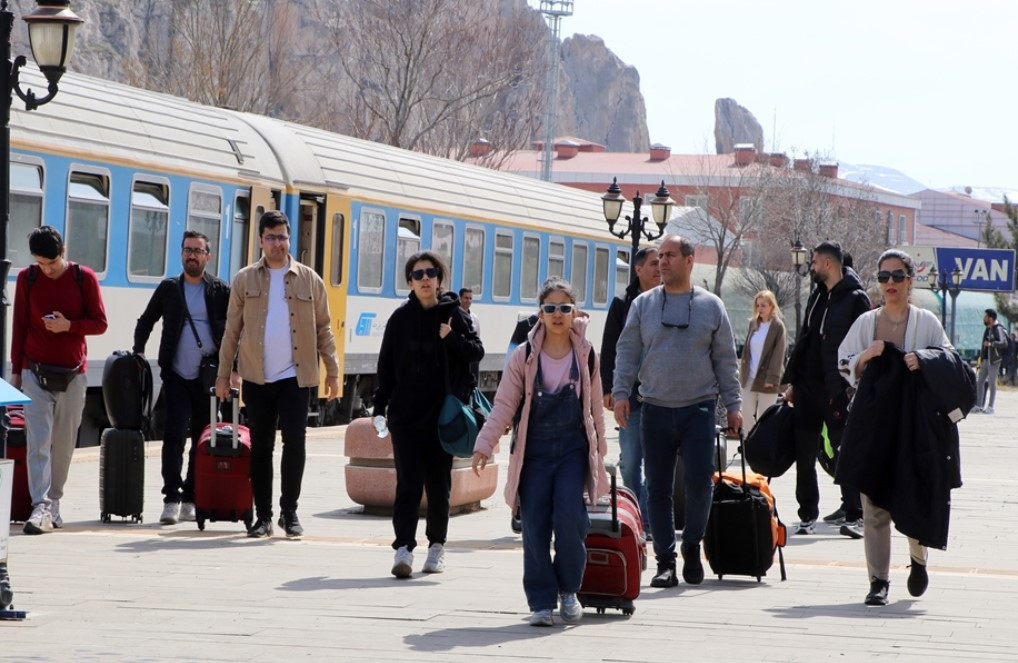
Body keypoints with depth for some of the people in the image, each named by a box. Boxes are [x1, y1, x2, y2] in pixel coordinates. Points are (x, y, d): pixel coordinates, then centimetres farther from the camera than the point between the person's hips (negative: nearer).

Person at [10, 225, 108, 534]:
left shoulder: (84, 277, -1)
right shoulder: (27, 278, 2)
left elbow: (100, 323, 0)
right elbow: (19, 326, 7)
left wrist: (69, 325, -18)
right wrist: (16, 370, 6)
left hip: (73, 373, 0)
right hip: (36, 372, 0)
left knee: (64, 442, 5)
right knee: (38, 441, -10)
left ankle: (54, 502, 18)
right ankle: (41, 507, -17)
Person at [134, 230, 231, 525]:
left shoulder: (220, 291, 4)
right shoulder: (168, 288, 8)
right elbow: (145, 321, 19)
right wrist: (138, 352, 7)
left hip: (209, 379, 0)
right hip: (176, 378, 0)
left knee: (202, 441, 5)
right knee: (174, 437, -11)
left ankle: (190, 499, 13)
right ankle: (171, 499, -11)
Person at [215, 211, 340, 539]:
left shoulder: (309, 280, 5)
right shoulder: (245, 280, 6)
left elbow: (323, 329, 8)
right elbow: (232, 330, 8)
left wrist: (332, 372, 4)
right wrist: (223, 374, 5)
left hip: (295, 376, -1)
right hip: (256, 377, 1)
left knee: (294, 442, -8)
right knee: (261, 447, 5)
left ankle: (289, 512, 6)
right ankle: (263, 517, 11)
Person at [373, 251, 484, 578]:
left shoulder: (454, 314, 2)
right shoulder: (401, 318, 5)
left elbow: (477, 352, 0)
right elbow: (386, 364, 7)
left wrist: (452, 339, -18)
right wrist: (380, 407, 4)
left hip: (442, 413, 0)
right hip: (405, 413, 0)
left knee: (439, 483, 9)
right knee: (408, 483, -8)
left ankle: (437, 545, 21)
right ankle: (403, 548, -13)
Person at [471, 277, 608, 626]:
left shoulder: (586, 355, 5)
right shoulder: (524, 356, 1)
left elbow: (595, 408, 13)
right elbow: (504, 405, -1)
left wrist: (599, 451, 15)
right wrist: (484, 445, -10)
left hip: (574, 448, 0)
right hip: (535, 449, 0)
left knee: (569, 518, -14)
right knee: (535, 526, -3)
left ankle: (568, 590, 7)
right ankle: (541, 601, 6)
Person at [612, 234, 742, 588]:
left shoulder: (711, 306, 6)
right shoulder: (643, 304, 7)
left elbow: (725, 359, 9)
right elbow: (627, 352, 7)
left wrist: (733, 404, 5)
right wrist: (620, 392, -5)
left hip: (699, 409, -1)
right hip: (656, 410, 1)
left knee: (699, 481, -10)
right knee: (658, 488, 2)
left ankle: (692, 547, 12)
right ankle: (665, 561, 9)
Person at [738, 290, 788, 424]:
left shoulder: (778, 327, -7)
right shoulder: (753, 323, 10)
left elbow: (778, 354, -12)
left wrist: (772, 377, -17)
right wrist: (742, 372, 9)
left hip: (766, 379, -6)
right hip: (749, 377, 6)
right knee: (746, 413, 6)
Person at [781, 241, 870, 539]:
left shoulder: (856, 299, -7)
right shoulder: (818, 296, 16)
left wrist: (850, 386, -17)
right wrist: (791, 380, 16)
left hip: (837, 391, -7)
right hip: (807, 388, 7)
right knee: (804, 454, 7)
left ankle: (855, 515, 0)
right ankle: (808, 515, 13)